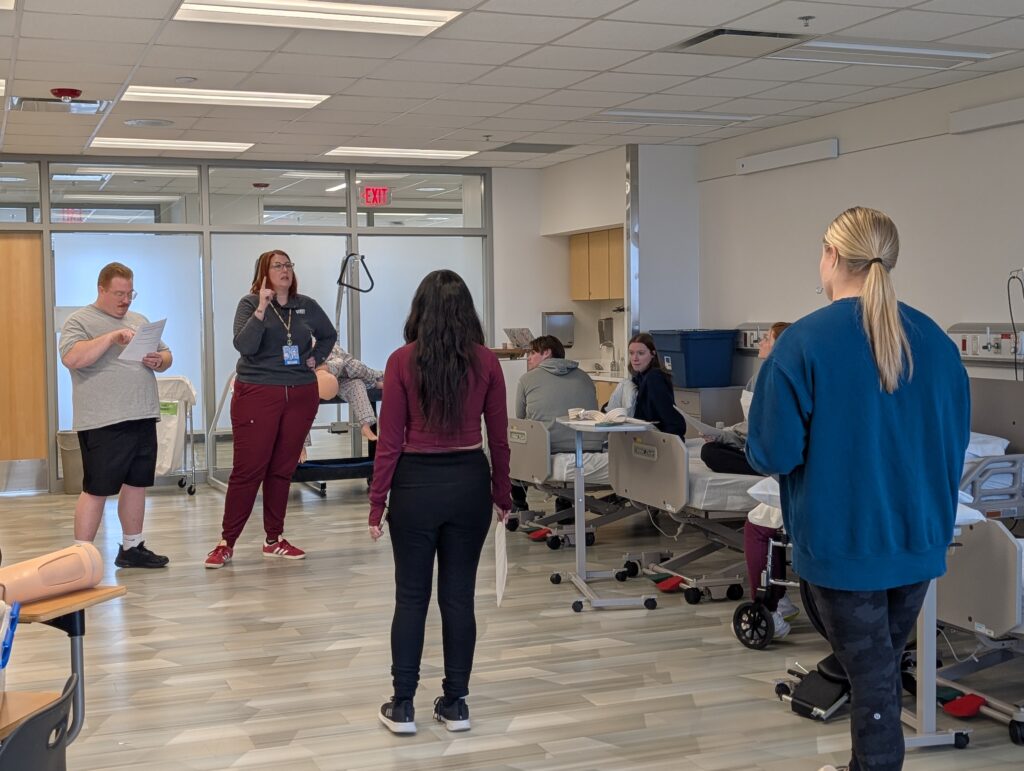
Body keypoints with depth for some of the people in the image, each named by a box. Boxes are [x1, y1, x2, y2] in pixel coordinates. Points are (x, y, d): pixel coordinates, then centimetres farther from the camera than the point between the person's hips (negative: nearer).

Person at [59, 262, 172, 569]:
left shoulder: (140, 320, 18)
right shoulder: (79, 321, -3)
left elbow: (166, 355, 22)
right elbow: (71, 358, -19)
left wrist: (159, 360, -1)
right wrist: (111, 337, -23)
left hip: (143, 418, 7)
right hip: (103, 424, -7)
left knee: (137, 485, 12)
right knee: (96, 490, -3)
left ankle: (132, 547, 24)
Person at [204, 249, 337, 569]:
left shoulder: (306, 306, 9)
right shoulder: (250, 303, -3)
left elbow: (329, 334, 26)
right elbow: (243, 345, -17)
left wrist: (316, 357, 9)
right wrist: (262, 308, -22)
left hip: (300, 396, 4)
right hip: (257, 395, -4)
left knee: (282, 469, 10)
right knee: (247, 469, -4)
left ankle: (274, 540, 19)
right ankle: (226, 542, 3)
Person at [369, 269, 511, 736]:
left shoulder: (403, 361, -10)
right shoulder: (485, 362, -3)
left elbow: (390, 441, -9)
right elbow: (499, 438, 2)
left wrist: (377, 503, -1)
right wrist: (502, 495, 14)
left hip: (417, 483, -2)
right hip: (469, 482, 2)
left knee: (411, 597, 8)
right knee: (459, 595, 10)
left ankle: (402, 707, 13)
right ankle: (455, 704, 16)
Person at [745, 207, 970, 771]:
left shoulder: (805, 342, -16)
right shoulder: (935, 340, -1)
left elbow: (772, 455, -15)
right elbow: (955, 444, 7)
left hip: (843, 543, -5)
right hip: (919, 539, 5)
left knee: (872, 678, 7)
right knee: (885, 666, 22)